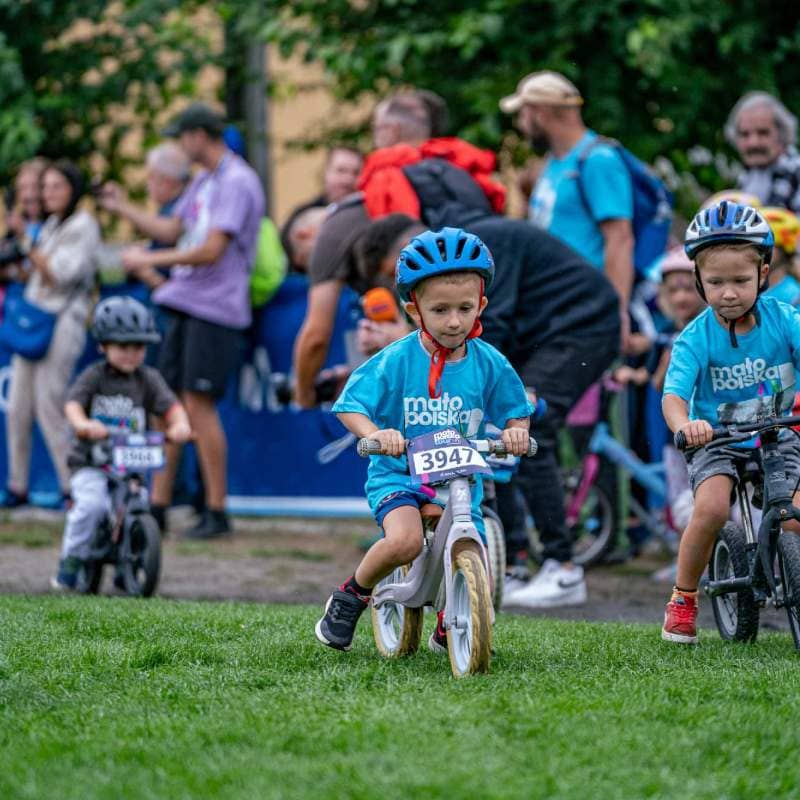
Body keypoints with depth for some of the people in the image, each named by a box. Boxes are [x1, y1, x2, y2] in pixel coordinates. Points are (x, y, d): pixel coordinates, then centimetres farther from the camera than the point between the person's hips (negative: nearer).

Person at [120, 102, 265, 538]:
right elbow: (171, 229, 27)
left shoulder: (237, 182, -13)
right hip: (183, 305, 9)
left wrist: (148, 260, -14)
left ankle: (216, 513, -4)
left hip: (214, 309, -9)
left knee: (198, 405, -10)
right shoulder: (203, 181, 18)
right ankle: (157, 506, 13)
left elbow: (212, 250, -19)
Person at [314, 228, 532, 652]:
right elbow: (350, 406, -9)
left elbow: (515, 410, 10)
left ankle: (447, 632, 32)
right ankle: (350, 595, -3)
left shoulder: (488, 363, -2)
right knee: (404, 541, -34)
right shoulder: (395, 361, -11)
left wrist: (516, 431, -14)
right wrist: (375, 433, -29)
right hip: (398, 475, -3)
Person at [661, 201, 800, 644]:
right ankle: (682, 598, -5)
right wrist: (683, 424, -49)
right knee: (712, 508, -28)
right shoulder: (696, 338, -14)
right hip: (716, 441, -1)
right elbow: (673, 394, -24)